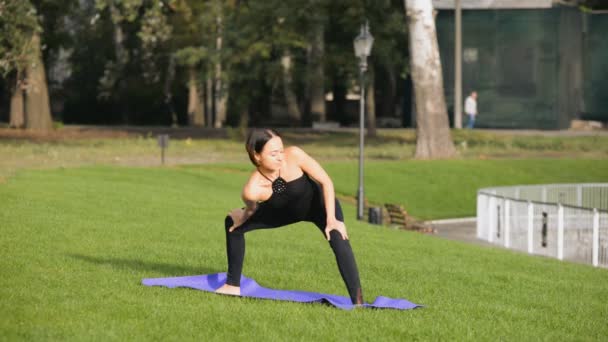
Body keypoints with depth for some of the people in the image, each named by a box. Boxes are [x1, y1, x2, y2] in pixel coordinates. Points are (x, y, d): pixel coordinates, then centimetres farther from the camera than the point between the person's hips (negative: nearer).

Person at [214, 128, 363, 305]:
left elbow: (326, 181, -28)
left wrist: (331, 219, -29)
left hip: (318, 202, -3)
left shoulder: (293, 155, -38)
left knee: (338, 238, -31)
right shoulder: (252, 190, -35)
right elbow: (251, 208, -8)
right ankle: (233, 286, 26)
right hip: (288, 210, 3)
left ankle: (357, 302, -29)